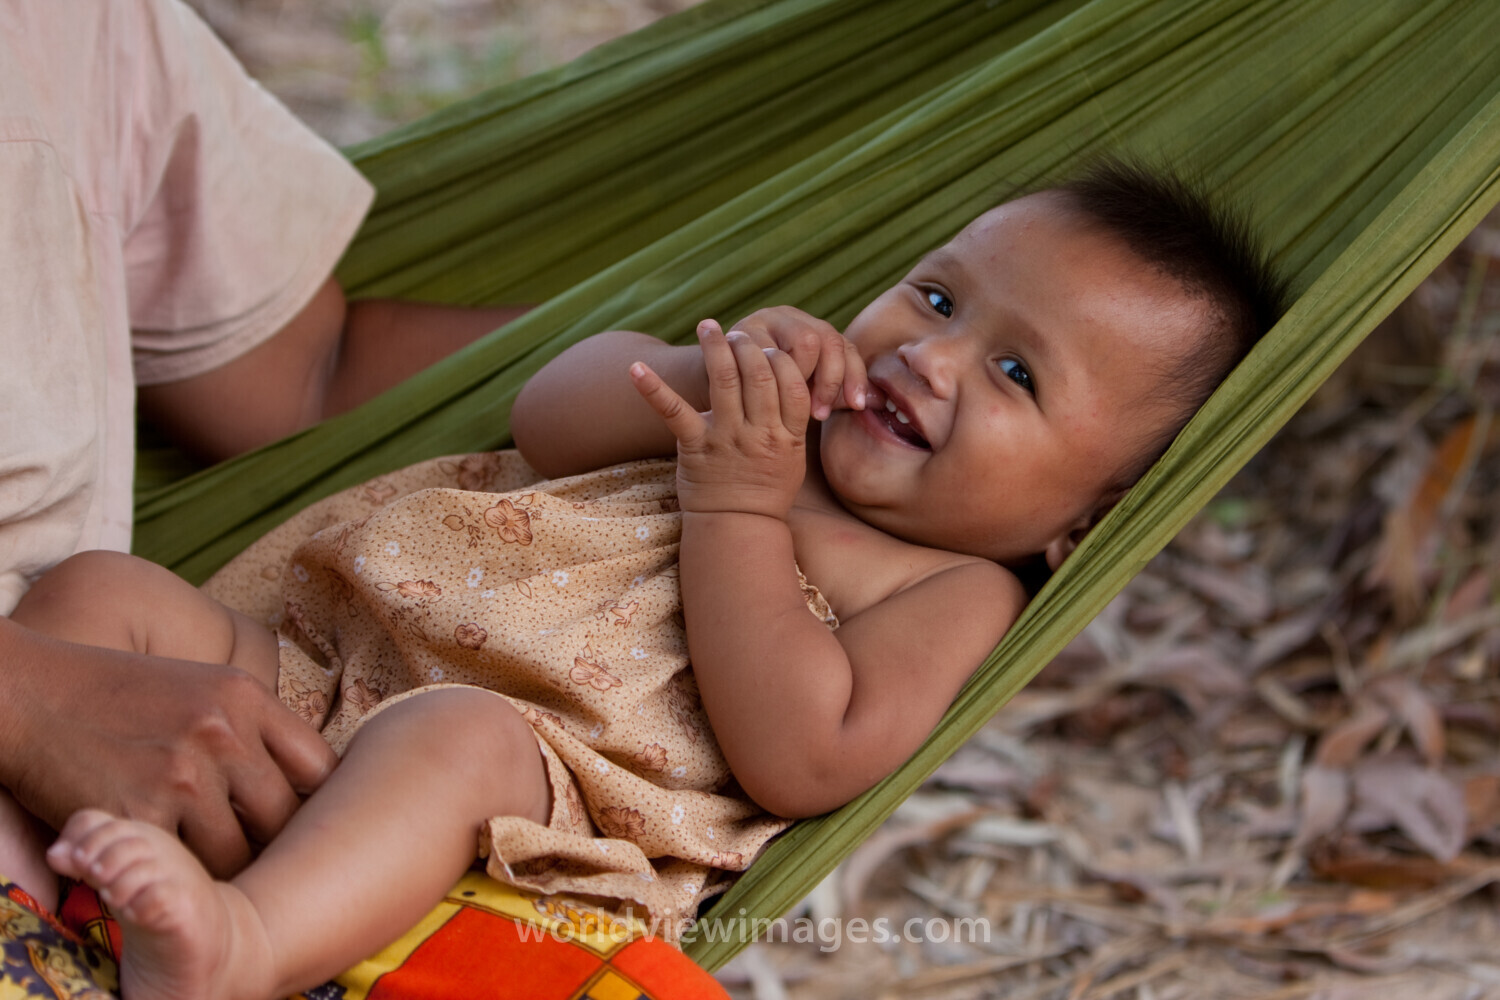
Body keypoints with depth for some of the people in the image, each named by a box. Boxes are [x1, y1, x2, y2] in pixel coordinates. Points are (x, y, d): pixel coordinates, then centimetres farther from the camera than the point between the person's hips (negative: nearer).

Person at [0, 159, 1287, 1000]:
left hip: (530, 766, -8)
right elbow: (548, 416, 15)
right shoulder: (790, 408, 20)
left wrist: (735, 503, -14)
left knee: (452, 731, -41)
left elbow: (799, 759, -17)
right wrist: (708, 371, -5)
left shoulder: (954, 592, 1)